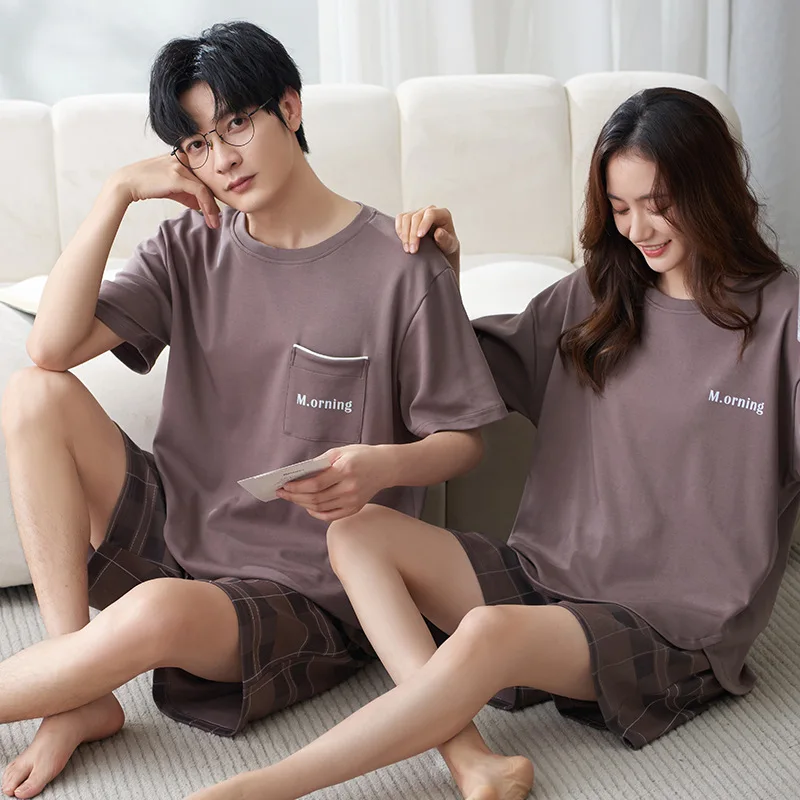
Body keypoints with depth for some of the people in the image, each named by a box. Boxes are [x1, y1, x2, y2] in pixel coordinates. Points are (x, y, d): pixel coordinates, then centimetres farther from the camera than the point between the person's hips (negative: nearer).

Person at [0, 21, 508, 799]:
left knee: (161, 612, -38)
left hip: (307, 593, -5)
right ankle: (77, 698, -14)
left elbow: (461, 440, -3)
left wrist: (383, 465, -25)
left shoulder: (400, 267, -9)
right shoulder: (193, 246, 5)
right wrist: (117, 192, -12)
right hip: (175, 542, 6)